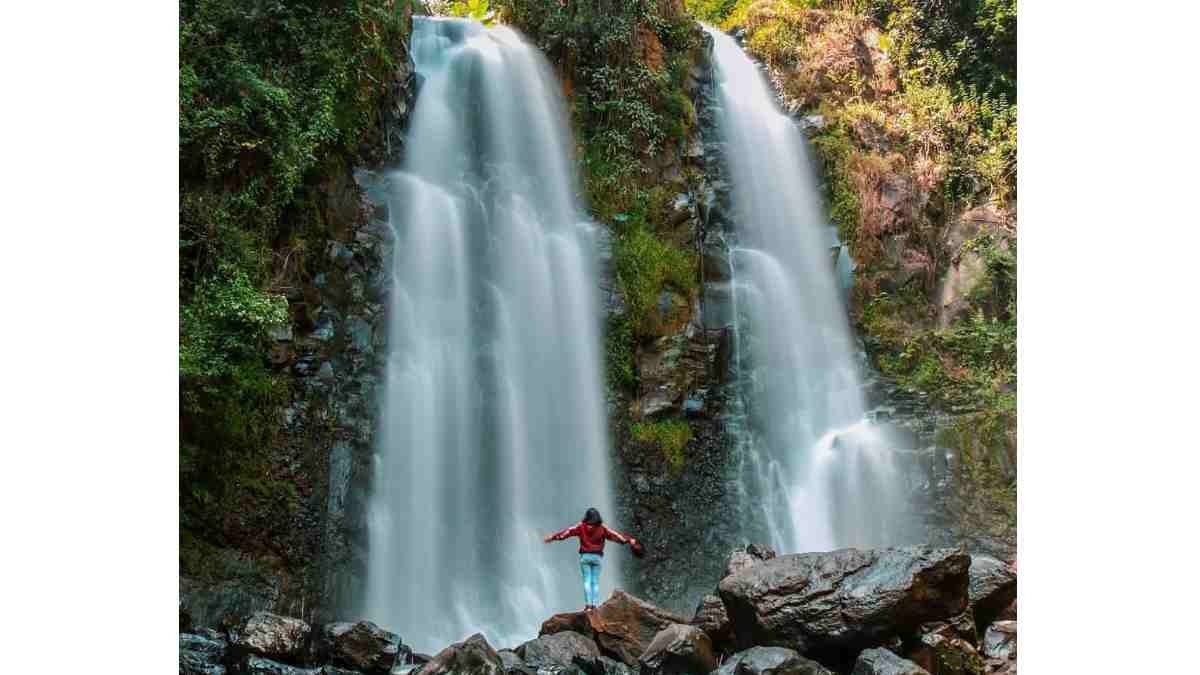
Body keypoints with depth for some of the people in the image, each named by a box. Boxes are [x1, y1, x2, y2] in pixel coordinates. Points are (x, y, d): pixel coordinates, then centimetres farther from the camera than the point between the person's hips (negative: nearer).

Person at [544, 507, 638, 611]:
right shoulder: (602, 528, 2)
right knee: (595, 582, 5)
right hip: (597, 557, 1)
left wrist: (553, 537, 0)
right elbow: (615, 535, -1)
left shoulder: (581, 527, 0)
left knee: (587, 581, 0)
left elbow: (568, 531, -2)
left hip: (585, 556, -1)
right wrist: (628, 540, 1)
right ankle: (595, 604, -3)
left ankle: (588, 604, -11)